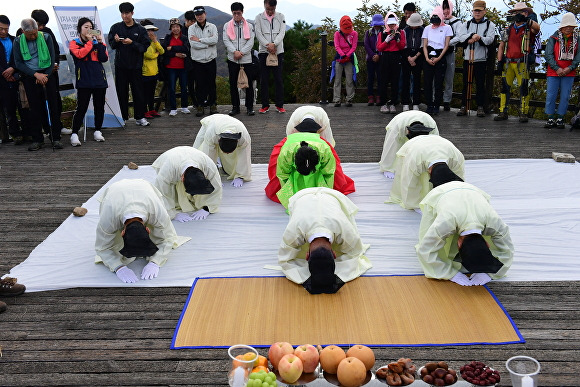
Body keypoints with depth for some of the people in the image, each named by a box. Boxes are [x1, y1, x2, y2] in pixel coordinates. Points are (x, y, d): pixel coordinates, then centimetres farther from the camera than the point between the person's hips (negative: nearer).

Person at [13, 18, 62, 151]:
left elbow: (52, 59, 2)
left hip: (47, 75, 0)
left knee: (52, 106, -3)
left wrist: (46, 76, -8)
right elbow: (18, 63, -1)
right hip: (29, 77, 0)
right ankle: (37, 139, 8)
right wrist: (36, 74, -10)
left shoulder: (46, 38, 2)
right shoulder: (18, 41, 2)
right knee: (35, 109, 1)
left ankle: (56, 138, 2)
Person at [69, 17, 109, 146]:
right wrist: (89, 42, -8)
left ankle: (97, 131, 21)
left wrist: (100, 43, -5)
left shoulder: (96, 42, 16)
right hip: (84, 81, -4)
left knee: (99, 107, 8)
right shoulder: (74, 43, 6)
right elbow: (80, 54, -16)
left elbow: (104, 58, 2)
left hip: (99, 79, 4)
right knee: (81, 108, -9)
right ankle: (74, 134, -4)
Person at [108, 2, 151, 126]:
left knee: (138, 92, 2)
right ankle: (123, 117, 14)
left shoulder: (140, 29, 1)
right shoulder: (116, 27, 5)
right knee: (121, 92, 6)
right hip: (120, 65, 1)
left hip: (136, 66, -1)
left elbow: (145, 46, -4)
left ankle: (140, 117, 9)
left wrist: (132, 43, -19)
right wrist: (116, 41, -16)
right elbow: (111, 44, 6)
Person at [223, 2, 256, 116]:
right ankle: (235, 107, 12)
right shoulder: (227, 26, 9)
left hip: (246, 59, -1)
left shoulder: (249, 26, 8)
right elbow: (226, 41, -1)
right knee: (233, 84, 4)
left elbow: (251, 42, -1)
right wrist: (235, 52, -16)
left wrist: (241, 52, -12)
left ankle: (249, 107, 8)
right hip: (232, 59, 1)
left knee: (249, 84, -1)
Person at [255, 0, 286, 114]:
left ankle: (280, 105, 7)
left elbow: (282, 32, -3)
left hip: (278, 52, 0)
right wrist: (267, 45, -17)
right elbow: (258, 34, -3)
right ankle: (265, 105, 8)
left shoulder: (280, 17, 8)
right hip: (264, 52, 0)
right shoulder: (259, 17, 5)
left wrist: (274, 44, -19)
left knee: (279, 79, 1)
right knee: (264, 80, 1)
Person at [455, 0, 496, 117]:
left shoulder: (489, 24, 7)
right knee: (466, 83, 4)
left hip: (481, 59, -2)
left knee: (480, 84, 1)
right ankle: (464, 106, 10)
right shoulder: (466, 24, 14)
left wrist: (479, 37, -21)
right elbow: (460, 37, -5)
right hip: (467, 58, 2)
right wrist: (472, 36, -18)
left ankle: (480, 107, 7)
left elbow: (490, 39, -8)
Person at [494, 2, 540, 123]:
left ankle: (523, 114, 3)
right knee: (504, 87, 2)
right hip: (508, 63, 4)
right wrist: (499, 61, 7)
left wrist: (525, 20, -35)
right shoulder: (508, 29, 16)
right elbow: (501, 46, 18)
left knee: (523, 88, -3)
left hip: (522, 64, -4)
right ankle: (503, 112, 8)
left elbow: (537, 28, -21)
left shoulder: (529, 28, 3)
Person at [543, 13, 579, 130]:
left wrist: (570, 68, -13)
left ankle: (560, 119, 10)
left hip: (569, 73, 1)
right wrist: (557, 68, -13)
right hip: (554, 72, -1)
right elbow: (548, 55, -4)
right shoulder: (553, 38, 0)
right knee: (551, 96, -3)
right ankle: (550, 119, 6)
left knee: (565, 96, 2)